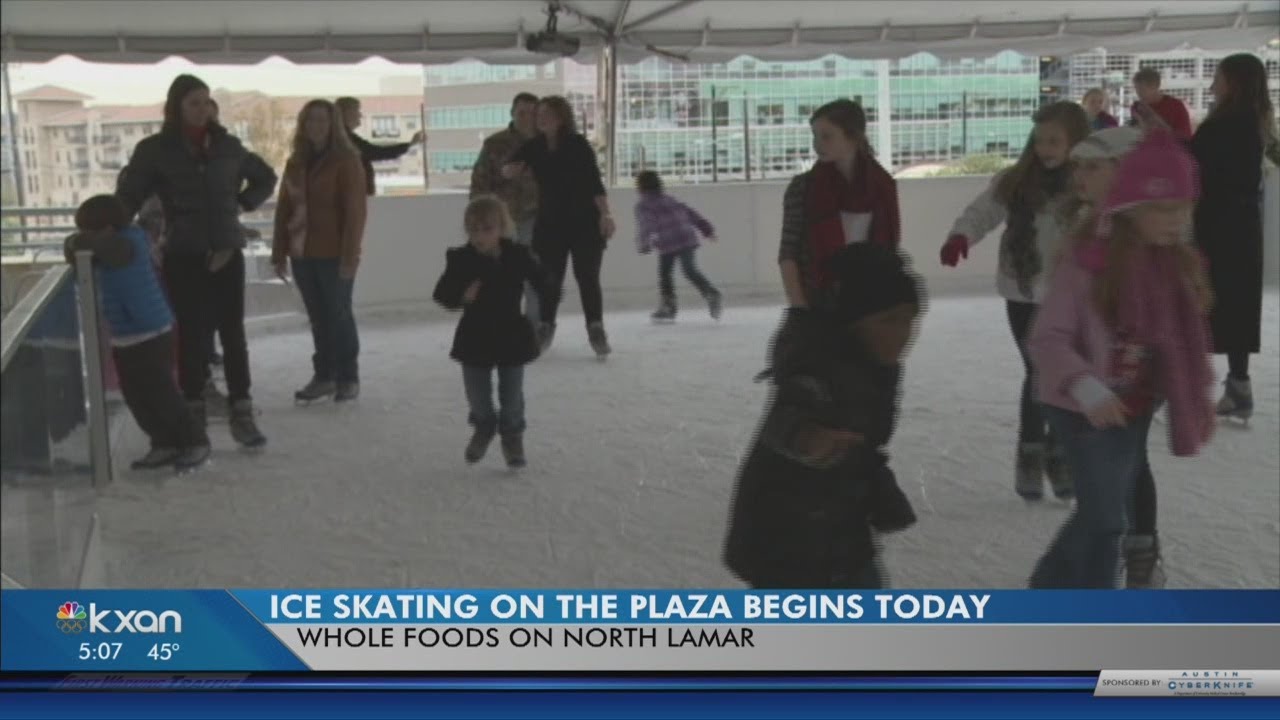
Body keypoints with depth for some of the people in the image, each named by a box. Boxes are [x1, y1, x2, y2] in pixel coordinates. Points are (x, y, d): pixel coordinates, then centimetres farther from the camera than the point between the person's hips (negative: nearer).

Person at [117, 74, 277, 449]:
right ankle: (194, 414, 13)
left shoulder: (227, 145, 6)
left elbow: (266, 177, 20)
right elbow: (128, 197, -5)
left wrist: (242, 204, 7)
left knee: (233, 333, 4)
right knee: (192, 334, 2)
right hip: (184, 256, -2)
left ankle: (242, 414, 9)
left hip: (227, 252, 2)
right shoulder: (155, 150, -3)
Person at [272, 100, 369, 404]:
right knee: (318, 317, 11)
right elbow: (283, 209, 13)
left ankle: (348, 378, 11)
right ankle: (324, 376, 19)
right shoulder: (295, 162, 12)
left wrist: (350, 255, -18)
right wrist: (279, 252, 8)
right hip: (302, 253, 5)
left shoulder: (346, 160, -6)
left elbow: (355, 210, -12)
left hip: (333, 254, -5)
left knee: (339, 315, 1)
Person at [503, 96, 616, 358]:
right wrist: (510, 169, -18)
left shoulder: (578, 145, -10)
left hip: (585, 223, -3)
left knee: (588, 278, -2)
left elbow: (595, 180, -15)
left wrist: (606, 213, -25)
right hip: (550, 223, 3)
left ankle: (596, 330, 7)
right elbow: (507, 170, 6)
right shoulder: (534, 147, 2)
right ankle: (545, 328, 15)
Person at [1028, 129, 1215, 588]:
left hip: (1136, 406, 7)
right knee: (1107, 517, -4)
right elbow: (1047, 338, -22)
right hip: (1082, 408, -7)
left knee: (1106, 511, 16)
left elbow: (1189, 339, 12)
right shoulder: (1086, 266, -20)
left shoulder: (1180, 266, -1)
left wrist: (1200, 395, 11)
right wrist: (1086, 387, -35)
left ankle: (1051, 585, 37)